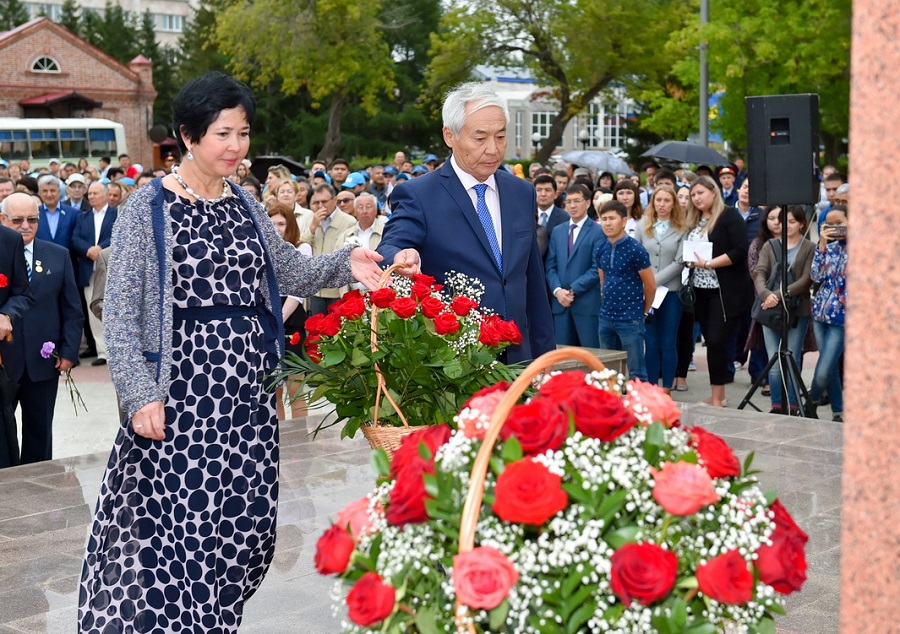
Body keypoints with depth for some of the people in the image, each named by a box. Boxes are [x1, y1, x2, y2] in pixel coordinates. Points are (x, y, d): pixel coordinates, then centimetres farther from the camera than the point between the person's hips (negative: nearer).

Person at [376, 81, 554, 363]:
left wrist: (545, 355, 13)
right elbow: (389, 250, -20)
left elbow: (533, 283, 14)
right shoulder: (416, 196, -6)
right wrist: (399, 259, -44)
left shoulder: (523, 193, 10)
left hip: (517, 358, 5)